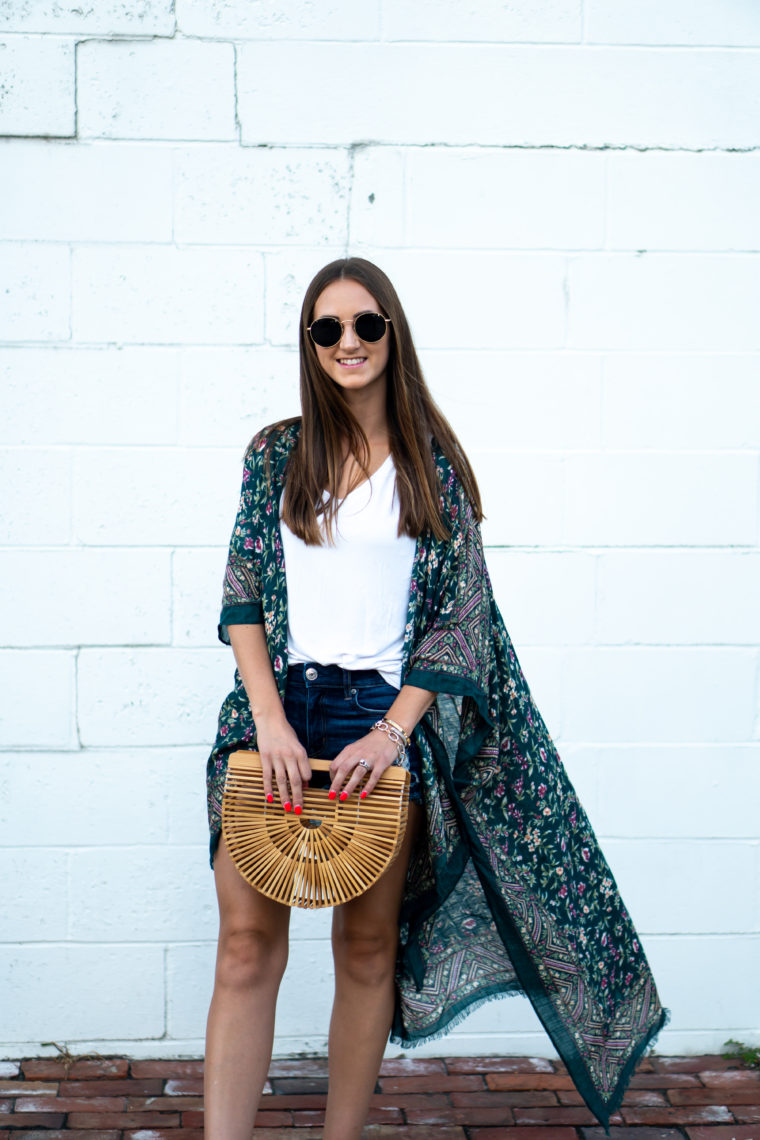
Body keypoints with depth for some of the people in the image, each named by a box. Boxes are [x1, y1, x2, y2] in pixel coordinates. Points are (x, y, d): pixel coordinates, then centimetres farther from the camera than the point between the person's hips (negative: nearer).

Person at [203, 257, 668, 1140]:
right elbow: (242, 595, 4)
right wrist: (270, 723, -9)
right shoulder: (275, 454, 8)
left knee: (368, 946, 5)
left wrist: (392, 731, -10)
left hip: (386, 712, -1)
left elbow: (459, 612, 1)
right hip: (275, 706, 1)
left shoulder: (432, 463, 5)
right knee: (246, 943, -4)